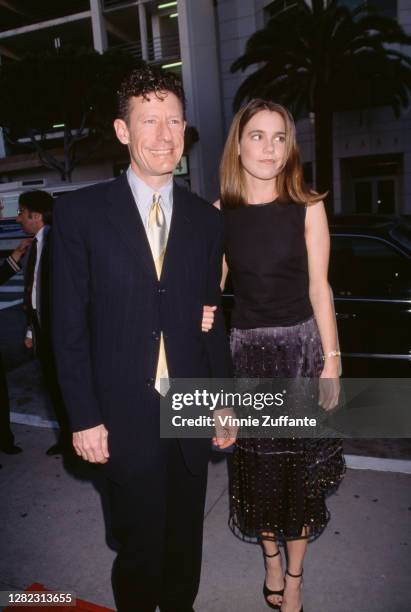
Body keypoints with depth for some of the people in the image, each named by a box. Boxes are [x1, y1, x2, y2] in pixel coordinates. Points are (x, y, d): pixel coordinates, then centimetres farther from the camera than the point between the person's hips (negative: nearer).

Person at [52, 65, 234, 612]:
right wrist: (84, 418, -8)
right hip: (125, 420, -3)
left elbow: (213, 321, 6)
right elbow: (69, 326, -6)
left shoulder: (207, 220, 3)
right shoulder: (80, 212, -7)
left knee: (186, 540, 21)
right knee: (141, 545, 13)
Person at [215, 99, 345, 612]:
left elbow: (319, 288, -3)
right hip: (247, 351, 1)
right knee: (258, 463, 13)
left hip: (301, 348, -1)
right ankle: (271, 560, 39)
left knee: (301, 464, 10)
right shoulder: (219, 213, 0)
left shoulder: (307, 207, -4)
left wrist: (332, 359, -6)